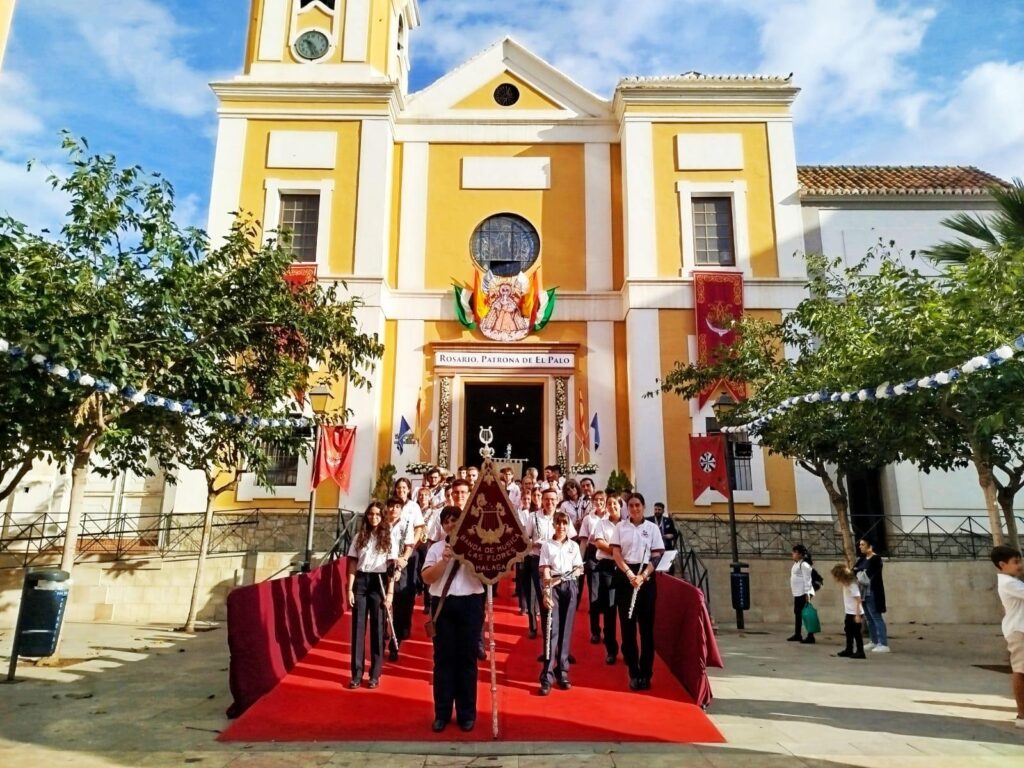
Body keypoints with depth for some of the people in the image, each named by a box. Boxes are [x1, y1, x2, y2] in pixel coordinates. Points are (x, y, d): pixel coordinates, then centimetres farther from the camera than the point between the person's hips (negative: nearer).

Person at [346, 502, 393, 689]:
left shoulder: (388, 538, 1)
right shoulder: (359, 537, 7)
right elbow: (352, 565, 6)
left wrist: (389, 593, -7)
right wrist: (350, 589, -2)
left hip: (379, 582, -2)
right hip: (360, 581, 2)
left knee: (377, 628, 5)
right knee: (358, 627, 4)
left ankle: (375, 674, 14)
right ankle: (357, 673, 12)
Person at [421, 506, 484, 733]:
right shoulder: (436, 547, 8)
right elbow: (426, 577, -2)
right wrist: (445, 559, -14)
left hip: (469, 604, -1)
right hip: (443, 604, 2)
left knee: (467, 659, 5)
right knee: (443, 659, 6)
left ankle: (467, 714, 17)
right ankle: (442, 713, 18)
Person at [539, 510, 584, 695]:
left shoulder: (574, 546, 8)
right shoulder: (547, 545, 1)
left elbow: (579, 569, 7)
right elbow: (545, 571, -5)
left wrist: (563, 577, -10)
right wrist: (546, 592, -17)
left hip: (570, 587, 3)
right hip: (553, 588, -2)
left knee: (566, 630, 5)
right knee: (552, 630, -7)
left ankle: (562, 672, 14)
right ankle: (547, 676, -7)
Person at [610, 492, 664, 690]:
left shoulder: (652, 528, 3)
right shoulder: (620, 527, 4)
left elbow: (657, 556, -1)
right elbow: (616, 553, -1)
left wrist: (643, 576, -15)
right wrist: (629, 574, -16)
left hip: (646, 577, 0)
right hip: (625, 576, 0)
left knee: (646, 625, 2)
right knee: (628, 624, 2)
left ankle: (646, 672, 11)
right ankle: (634, 673, 11)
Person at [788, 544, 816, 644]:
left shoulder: (804, 564, -15)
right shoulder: (796, 564, 15)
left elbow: (807, 580, -19)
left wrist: (807, 593, -22)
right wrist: (792, 588, 19)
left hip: (803, 593, -10)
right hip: (797, 593, 10)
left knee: (805, 614, -7)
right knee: (797, 613, 16)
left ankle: (810, 636, -1)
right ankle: (797, 635, 25)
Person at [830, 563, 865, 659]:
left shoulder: (852, 584, -21)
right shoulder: (845, 583, 6)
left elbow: (858, 599, -24)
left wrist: (857, 614, -24)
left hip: (855, 613, -10)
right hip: (849, 612, 10)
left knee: (856, 632, -1)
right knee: (848, 630, 18)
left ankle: (860, 652, 9)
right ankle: (849, 650, 30)